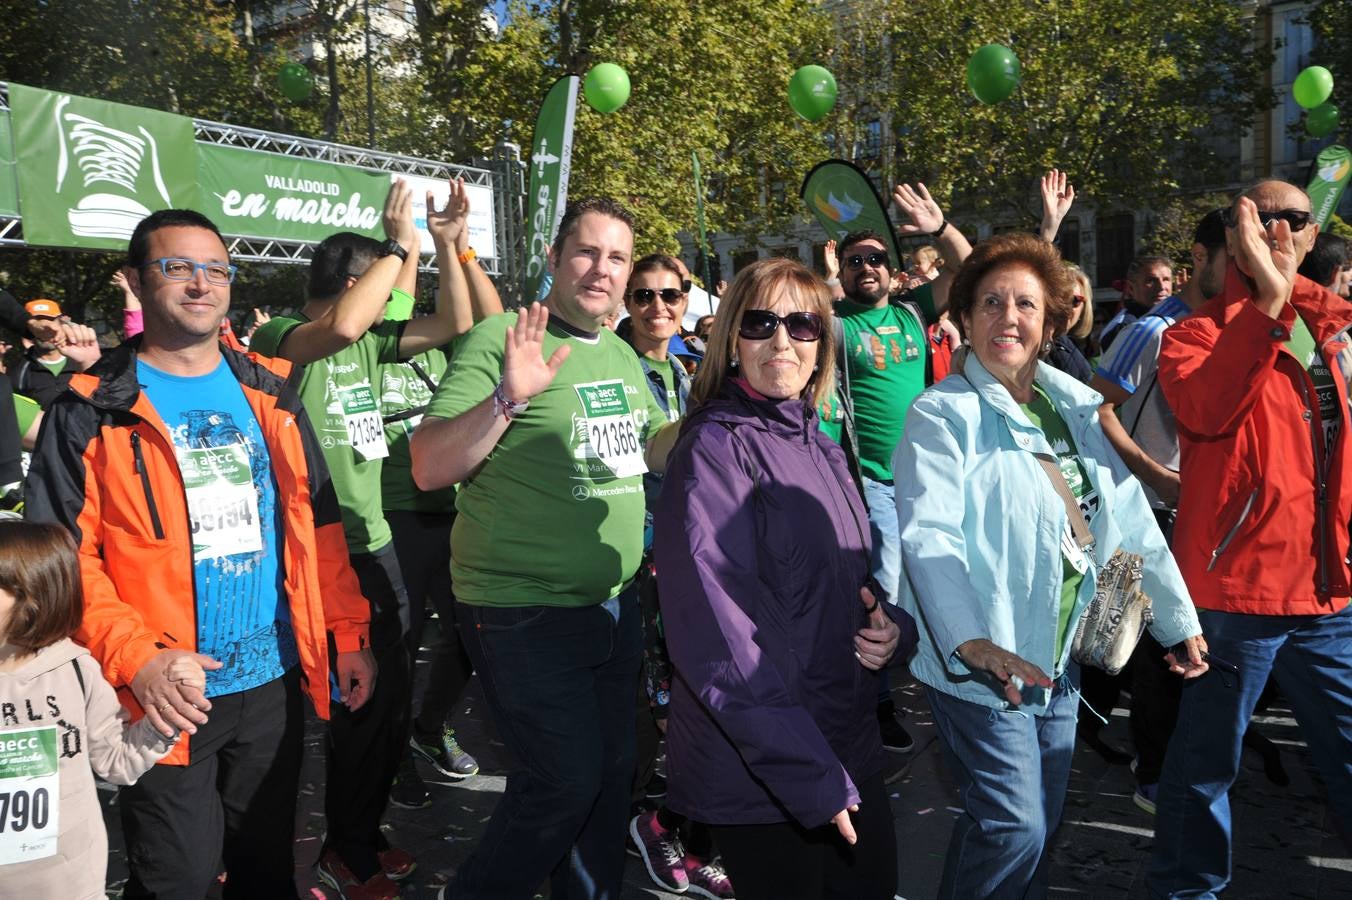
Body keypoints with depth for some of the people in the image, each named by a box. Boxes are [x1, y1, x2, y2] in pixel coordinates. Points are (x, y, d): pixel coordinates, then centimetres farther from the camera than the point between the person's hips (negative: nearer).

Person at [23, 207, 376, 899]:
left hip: (274, 684, 4)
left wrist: (348, 633, 3)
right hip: (168, 698, -3)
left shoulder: (268, 394, 8)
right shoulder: (90, 412, -5)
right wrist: (134, 657, -22)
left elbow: (318, 522, 9)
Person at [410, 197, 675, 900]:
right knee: (567, 782, -3)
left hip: (612, 604, 7)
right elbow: (429, 468, -22)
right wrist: (508, 396, -36)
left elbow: (658, 445, 21)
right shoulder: (500, 340, -15)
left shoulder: (622, 355, 8)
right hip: (524, 614, -7)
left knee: (612, 770, 18)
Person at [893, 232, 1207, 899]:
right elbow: (928, 535, -25)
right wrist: (971, 639, -38)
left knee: (1044, 823, 17)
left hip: (1060, 660, 7)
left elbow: (1129, 518, 11)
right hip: (978, 662, -7)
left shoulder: (1077, 408, 7)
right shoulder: (942, 415, -13)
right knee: (1015, 829, -5)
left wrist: (1178, 619, 12)